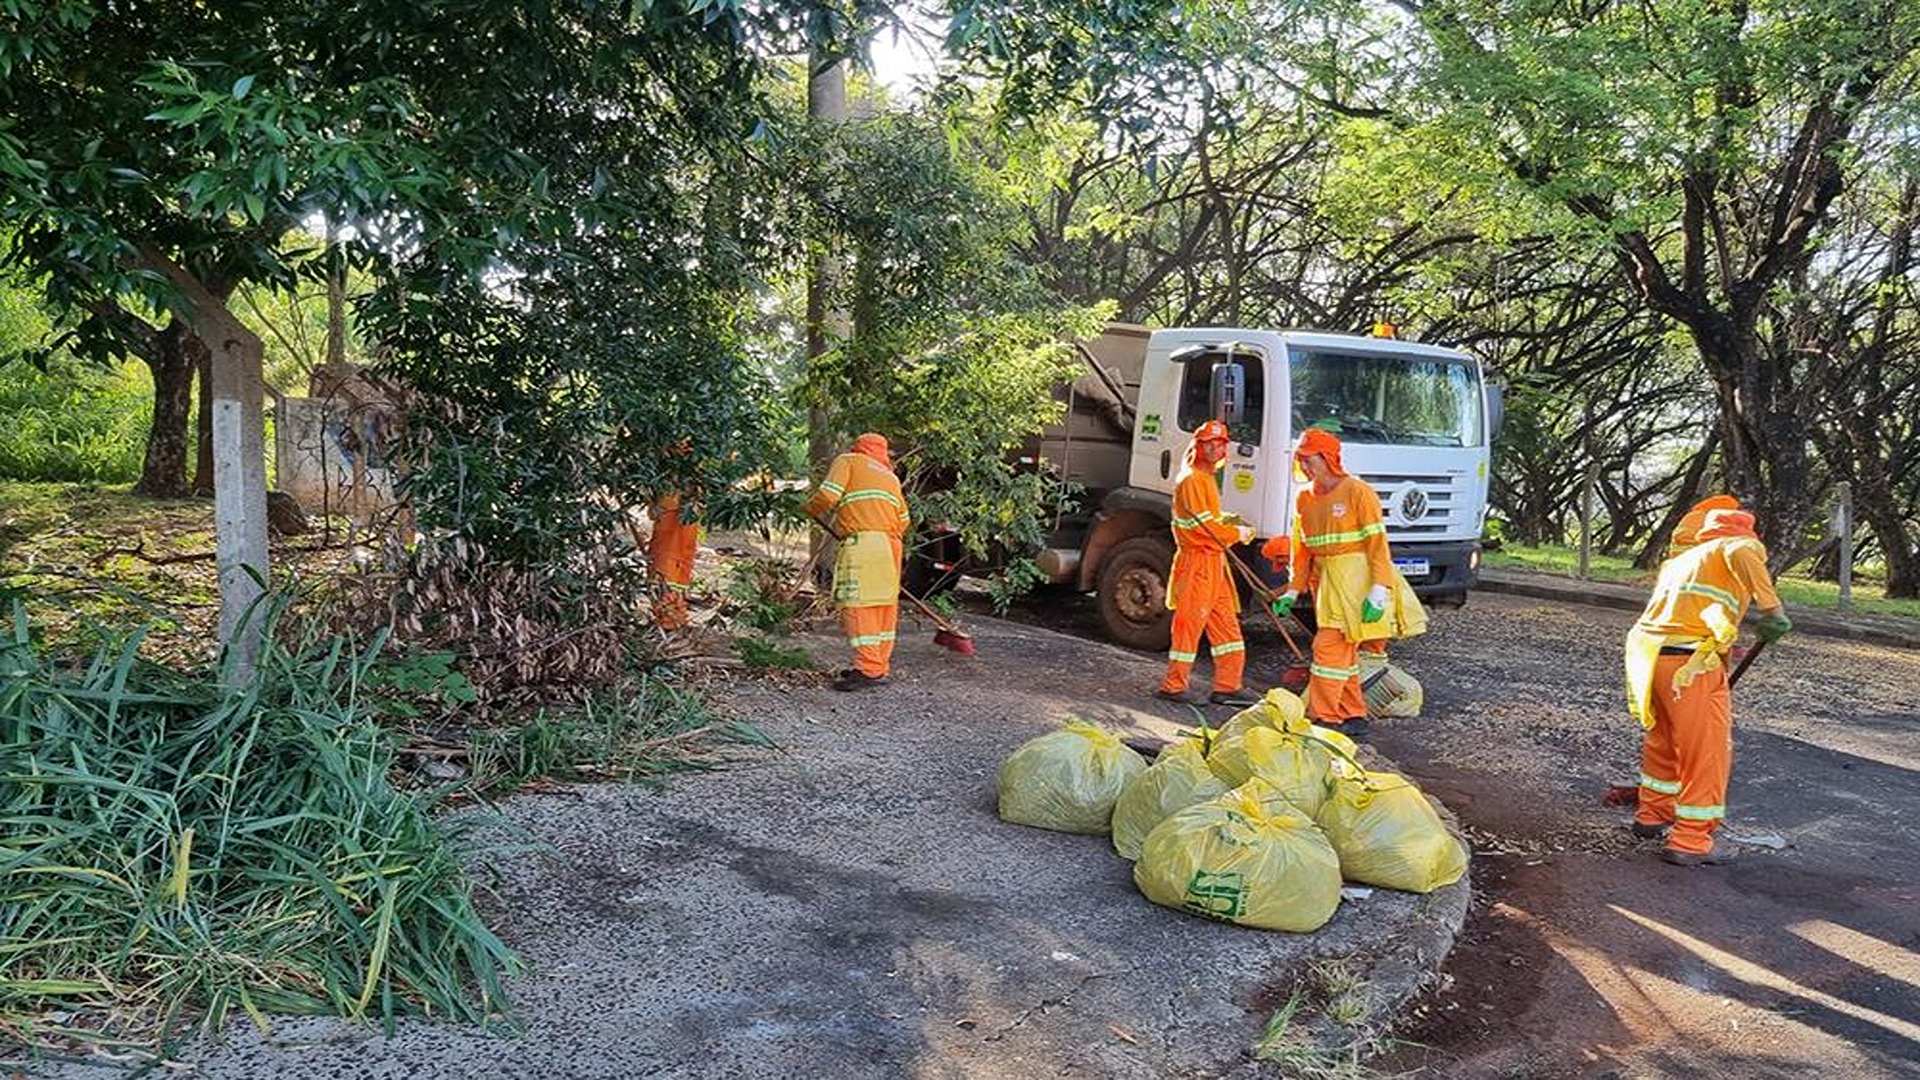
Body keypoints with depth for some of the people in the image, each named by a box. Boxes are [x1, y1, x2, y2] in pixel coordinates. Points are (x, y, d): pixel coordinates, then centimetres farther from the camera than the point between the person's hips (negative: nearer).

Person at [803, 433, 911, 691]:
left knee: (858, 604, -9)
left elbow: (827, 495, -5)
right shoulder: (891, 476, 27)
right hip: (892, 544, 7)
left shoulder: (848, 461, 10)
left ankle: (868, 668, -15)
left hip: (861, 541, -7)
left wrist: (812, 509, 14)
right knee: (884, 604, 10)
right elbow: (903, 520, 18)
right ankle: (880, 665, 14)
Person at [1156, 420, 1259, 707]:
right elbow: (1204, 525, -18)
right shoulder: (1191, 480, -13)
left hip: (1215, 563, 10)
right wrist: (1237, 534, -7)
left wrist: (1229, 523, 9)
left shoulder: (1208, 478, 19)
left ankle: (1228, 686, 12)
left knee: (1227, 624, 9)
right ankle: (1172, 686, 5)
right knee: (1189, 624, -4)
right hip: (1196, 562, -10)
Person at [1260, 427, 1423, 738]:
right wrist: (1292, 592, 14)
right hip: (1325, 582, 7)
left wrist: (1379, 591, -19)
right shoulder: (1304, 498, 11)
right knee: (1343, 652, 11)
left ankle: (1323, 717, -7)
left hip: (1355, 581, -7)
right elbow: (1301, 550, 17)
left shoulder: (1357, 492, -10)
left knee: (1330, 647, -12)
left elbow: (1377, 543, -12)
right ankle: (1354, 716, 19)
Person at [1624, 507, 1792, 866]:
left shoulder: (1679, 560, 29)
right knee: (1708, 755, 4)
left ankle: (1652, 816, 39)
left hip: (1646, 653, 7)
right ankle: (1690, 842, 7)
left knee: (1662, 742, 26)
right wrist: (1772, 608, -22)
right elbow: (1742, 554, -18)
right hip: (1690, 662, -7)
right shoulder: (1743, 545, 8)